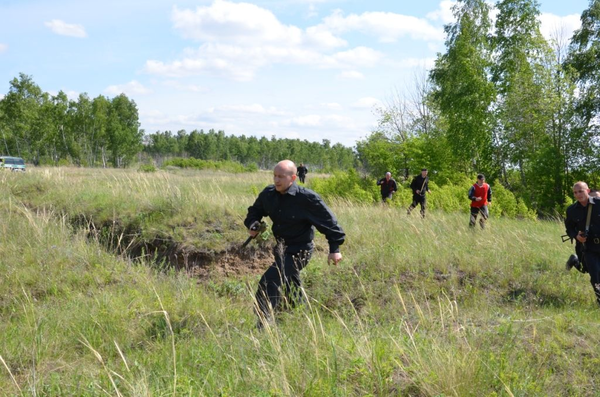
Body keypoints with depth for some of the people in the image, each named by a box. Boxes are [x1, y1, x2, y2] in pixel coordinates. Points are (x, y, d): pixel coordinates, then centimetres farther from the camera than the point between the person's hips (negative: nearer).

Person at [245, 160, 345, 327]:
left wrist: (335, 248, -12)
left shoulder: (307, 198, -22)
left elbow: (328, 220, -14)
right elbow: (254, 211, 13)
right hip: (280, 248, 7)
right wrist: (252, 225, -9)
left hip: (299, 251, -7)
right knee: (290, 286, 26)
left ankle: (264, 327, -15)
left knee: (269, 283, -22)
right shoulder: (269, 194, -5)